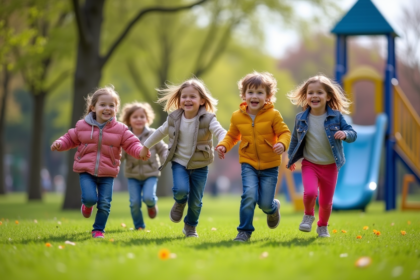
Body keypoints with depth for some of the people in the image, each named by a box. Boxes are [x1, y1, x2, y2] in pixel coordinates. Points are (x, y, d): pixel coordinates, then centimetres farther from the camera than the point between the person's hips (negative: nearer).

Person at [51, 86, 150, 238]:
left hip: (107, 174, 1)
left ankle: (98, 230, 18)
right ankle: (87, 205, 21)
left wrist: (141, 151, -23)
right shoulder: (82, 126, 2)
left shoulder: (120, 129, 0)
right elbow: (71, 138, 14)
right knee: (90, 198, -17)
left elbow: (131, 144, -3)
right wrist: (60, 143, -4)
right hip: (86, 171, -1)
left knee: (104, 204, -1)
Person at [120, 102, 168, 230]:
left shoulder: (152, 134, -5)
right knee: (135, 202, -5)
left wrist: (166, 159, -13)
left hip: (151, 173, -1)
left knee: (148, 197, -20)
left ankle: (152, 204, 18)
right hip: (133, 175, 1)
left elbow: (163, 149, 4)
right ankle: (139, 226, 18)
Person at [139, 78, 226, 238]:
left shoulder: (208, 119, -14)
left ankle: (190, 227, 34)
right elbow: (161, 132, 12)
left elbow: (220, 132, -28)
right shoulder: (174, 118, -4)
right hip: (179, 163, 1)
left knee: (195, 201, 5)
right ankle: (180, 203, 13)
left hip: (200, 166, -1)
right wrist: (146, 146, 22)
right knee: (181, 189, -25)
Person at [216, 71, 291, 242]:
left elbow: (284, 132, -7)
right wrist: (223, 146, -5)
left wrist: (282, 144, -28)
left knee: (265, 204, 0)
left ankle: (273, 208, 40)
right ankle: (245, 231, -6)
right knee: (250, 194, -22)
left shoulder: (273, 115, -9)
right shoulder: (237, 116, -1)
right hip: (248, 163, 1)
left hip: (269, 165, -1)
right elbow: (232, 136, 13)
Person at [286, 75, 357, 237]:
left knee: (326, 201, 8)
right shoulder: (301, 119, -4)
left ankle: (323, 226, 37)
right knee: (310, 192, -24)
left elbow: (352, 134, -5)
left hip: (330, 166, 0)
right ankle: (308, 216, 8)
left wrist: (345, 134, -26)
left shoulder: (336, 117, -8)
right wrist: (291, 158, 11)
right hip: (309, 164, 0)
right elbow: (295, 139, 10)